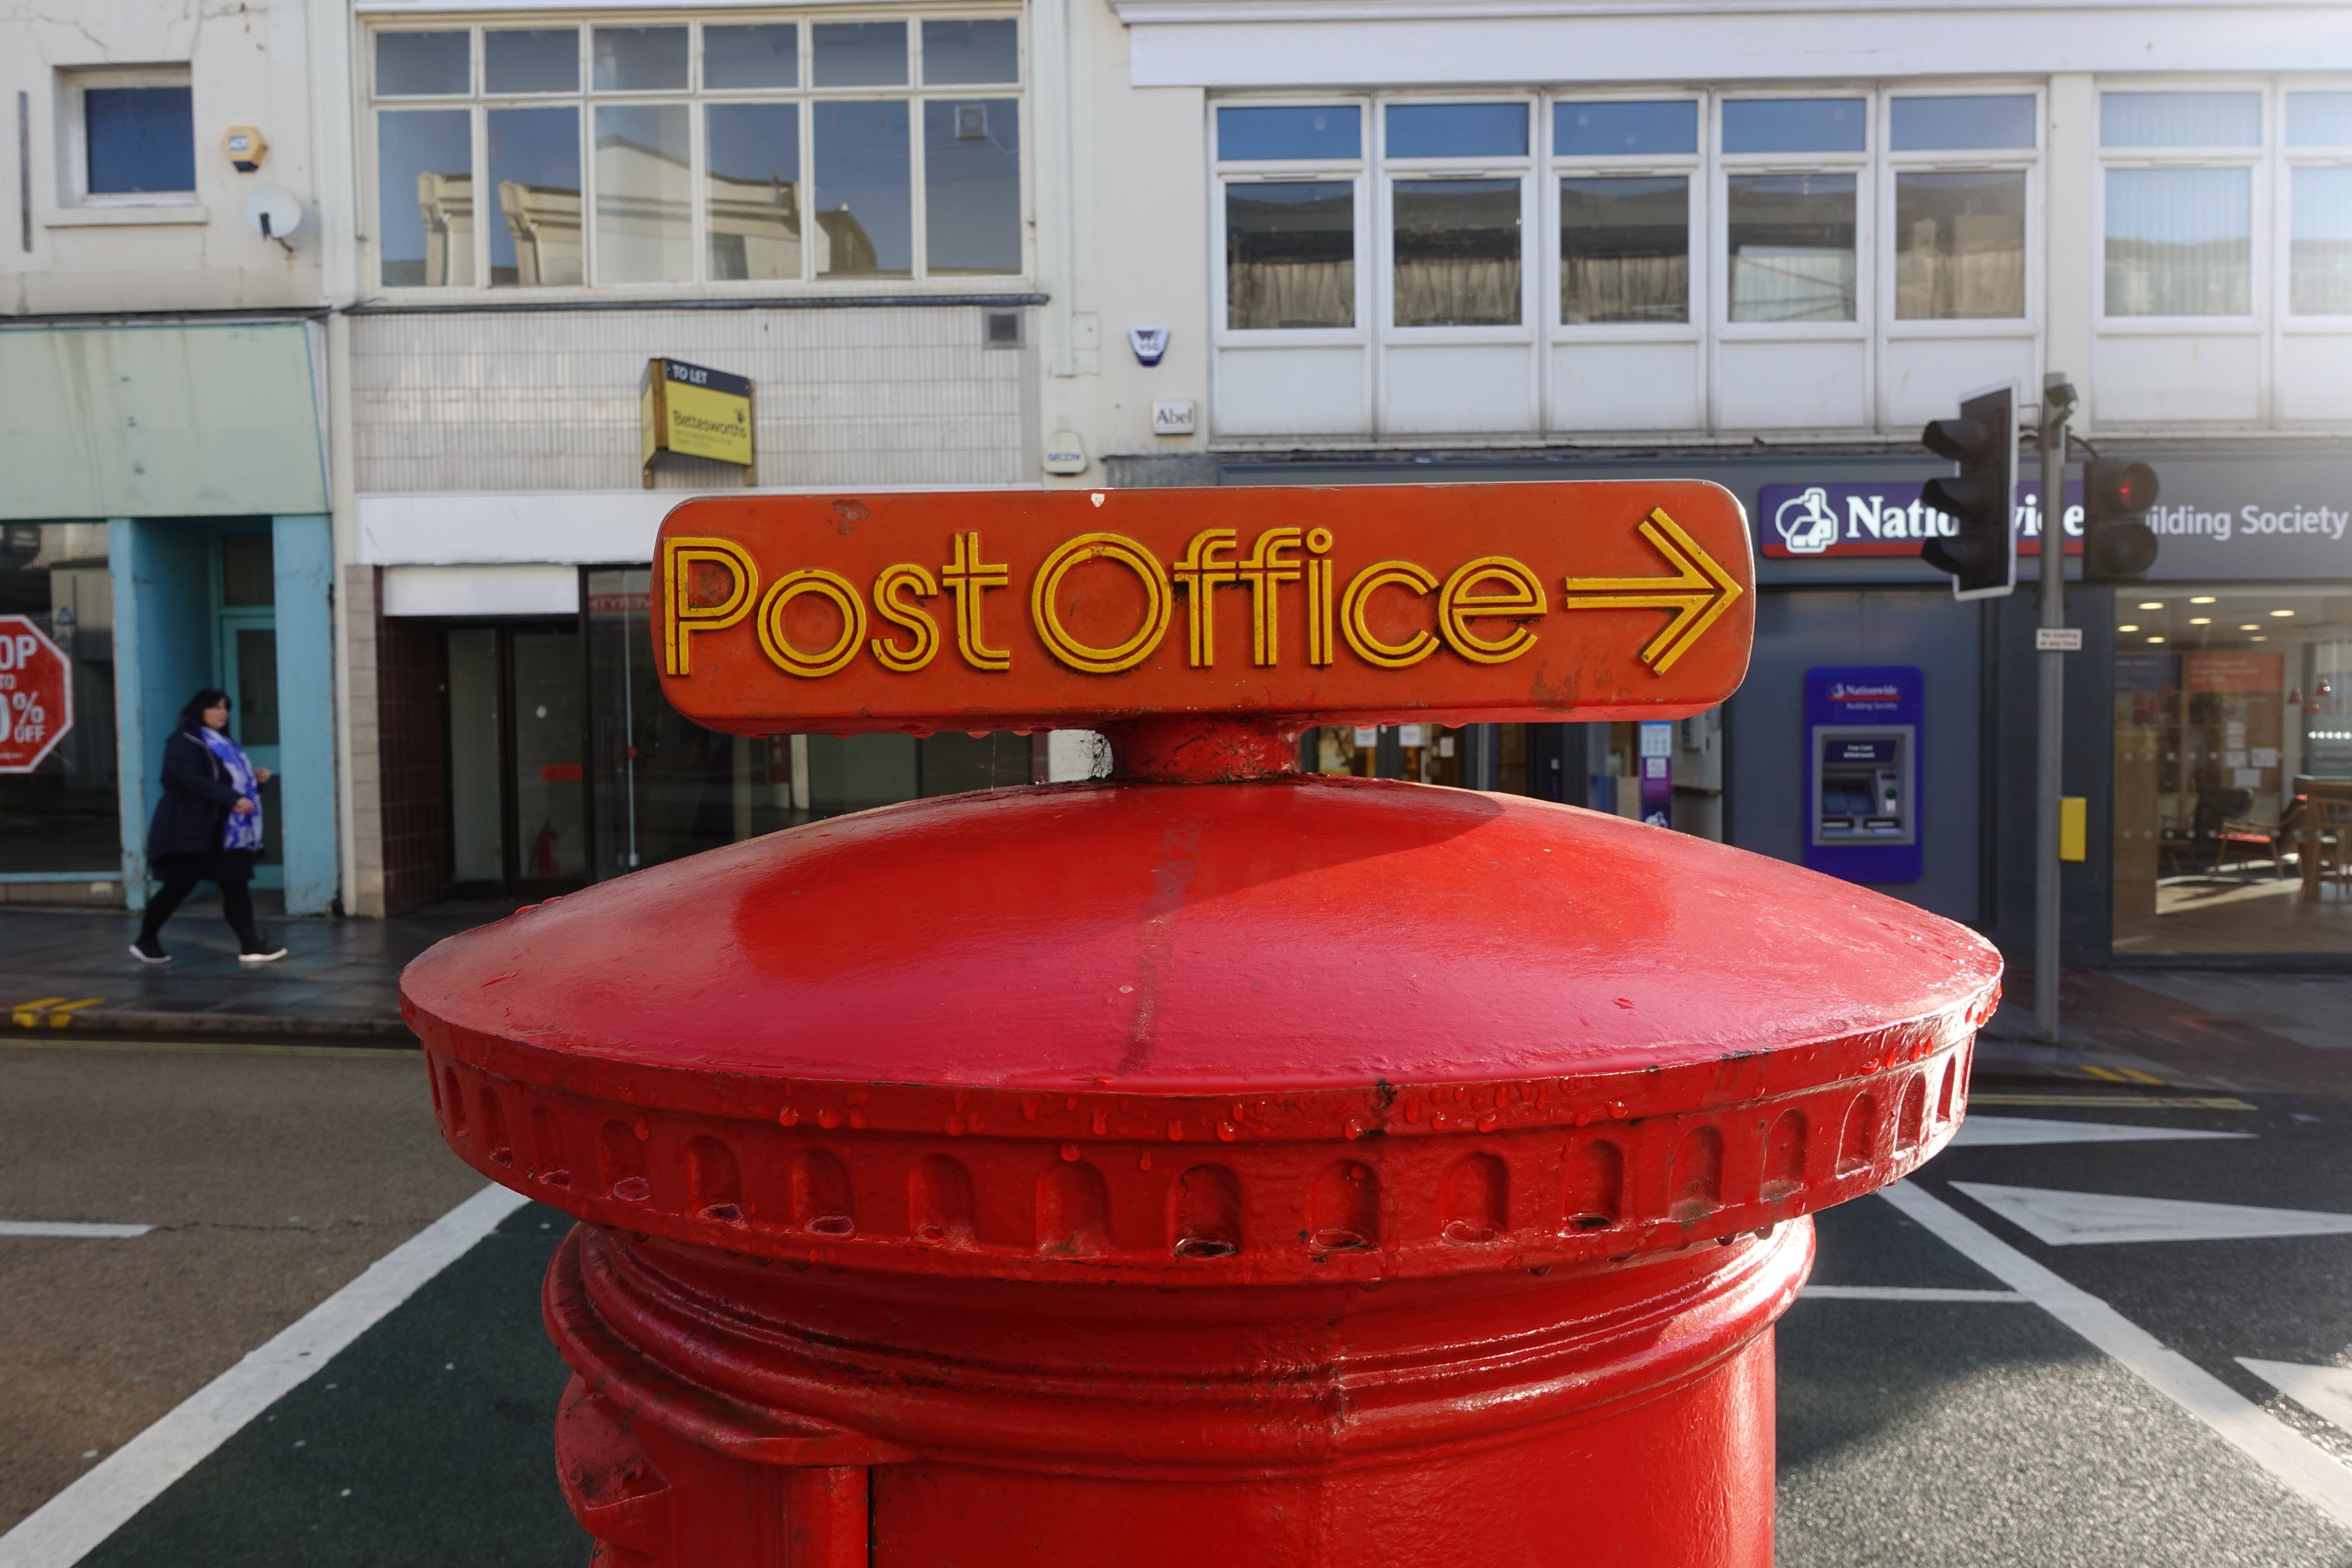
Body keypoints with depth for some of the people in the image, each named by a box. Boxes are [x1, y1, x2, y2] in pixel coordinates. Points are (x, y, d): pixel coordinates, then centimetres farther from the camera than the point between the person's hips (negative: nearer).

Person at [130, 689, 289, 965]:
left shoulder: (221, 743, 18)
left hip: (222, 829, 8)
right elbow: (193, 780, -24)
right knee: (179, 886, -1)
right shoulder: (184, 743, -10)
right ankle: (146, 942, 17)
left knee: (236, 885, 0)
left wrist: (254, 778, 2)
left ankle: (250, 946, -3)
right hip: (188, 830, -8)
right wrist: (233, 799, -32)